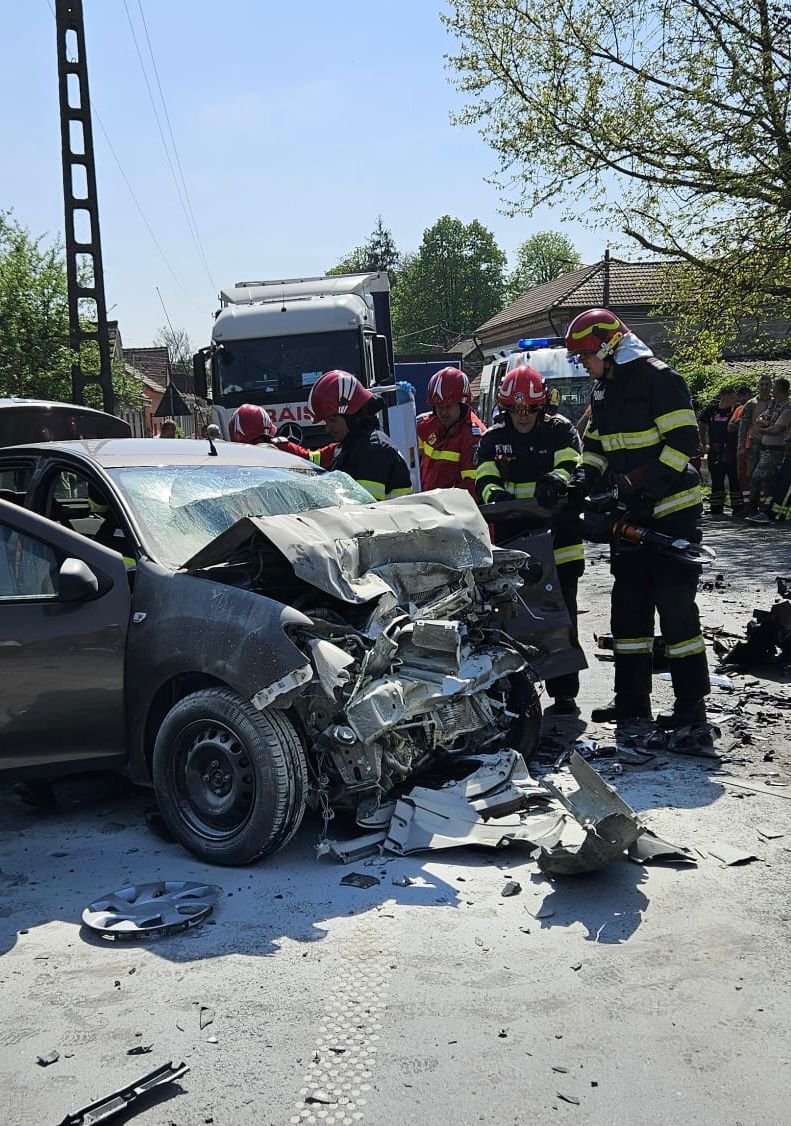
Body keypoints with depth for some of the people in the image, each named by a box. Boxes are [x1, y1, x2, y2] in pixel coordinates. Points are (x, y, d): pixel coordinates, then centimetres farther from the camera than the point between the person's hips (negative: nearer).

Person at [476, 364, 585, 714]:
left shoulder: (560, 430, 3)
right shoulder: (493, 438, 11)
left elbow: (572, 465, -12)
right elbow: (485, 478, 1)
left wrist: (555, 481, -34)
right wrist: (494, 493, -22)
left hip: (557, 539, -2)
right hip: (512, 542, 3)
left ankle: (564, 691, 10)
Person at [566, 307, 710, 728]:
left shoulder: (658, 378, -14)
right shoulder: (604, 387, 13)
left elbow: (684, 441, -19)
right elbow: (596, 444, 20)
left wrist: (647, 489, -24)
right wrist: (586, 480, 2)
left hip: (672, 510, -9)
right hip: (631, 512, 9)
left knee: (675, 606, -7)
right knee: (628, 605, 10)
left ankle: (691, 702, 3)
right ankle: (631, 698, 19)